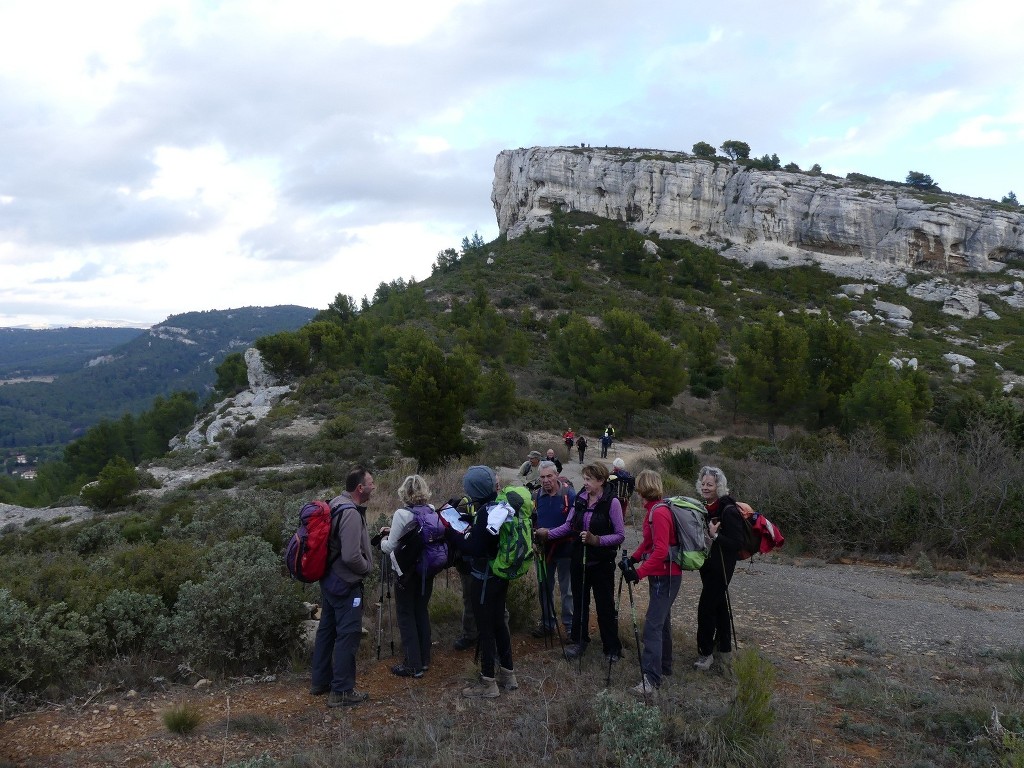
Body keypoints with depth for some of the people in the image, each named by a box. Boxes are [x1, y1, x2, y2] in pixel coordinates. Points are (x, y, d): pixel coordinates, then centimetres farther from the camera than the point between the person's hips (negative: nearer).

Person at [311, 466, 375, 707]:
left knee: (327, 629, 18)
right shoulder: (351, 513, -25)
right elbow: (351, 556, -29)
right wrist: (367, 567, -10)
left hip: (330, 579, 10)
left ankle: (321, 680, 31)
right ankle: (342, 691, 6)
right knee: (348, 634, -1)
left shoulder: (337, 503, 5)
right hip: (345, 584, -10)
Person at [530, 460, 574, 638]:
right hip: (543, 550, 4)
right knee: (544, 588, 15)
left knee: (567, 590, 6)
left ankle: (570, 626, 18)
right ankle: (547, 623, 30)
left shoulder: (569, 495, -12)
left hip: (564, 550, -4)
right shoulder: (537, 495, 0)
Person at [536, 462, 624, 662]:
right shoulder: (580, 498, 0)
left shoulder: (611, 502, -15)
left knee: (605, 606, 5)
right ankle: (579, 640, 32)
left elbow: (620, 535, -14)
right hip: (579, 559, 5)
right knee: (579, 602, 15)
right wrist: (548, 533, -5)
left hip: (602, 562, -5)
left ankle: (612, 647, 20)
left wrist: (596, 540, -24)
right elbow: (569, 525, 6)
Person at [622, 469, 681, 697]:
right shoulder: (653, 510, 9)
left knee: (653, 626, -12)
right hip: (662, 575, 10)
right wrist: (632, 558, 4)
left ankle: (651, 679, -13)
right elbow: (648, 541, 16)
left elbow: (661, 551, -26)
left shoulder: (659, 512, -21)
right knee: (661, 620, 20)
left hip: (665, 576, -10)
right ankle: (664, 666, 34)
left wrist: (639, 572, -25)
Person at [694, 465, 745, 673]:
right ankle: (724, 649, 31)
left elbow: (738, 544, -22)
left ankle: (705, 652, 6)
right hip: (707, 565, 8)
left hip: (721, 568, -8)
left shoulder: (728, 511, -20)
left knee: (706, 607, -6)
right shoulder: (704, 507, 5)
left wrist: (715, 536, -28)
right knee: (719, 606, 18)